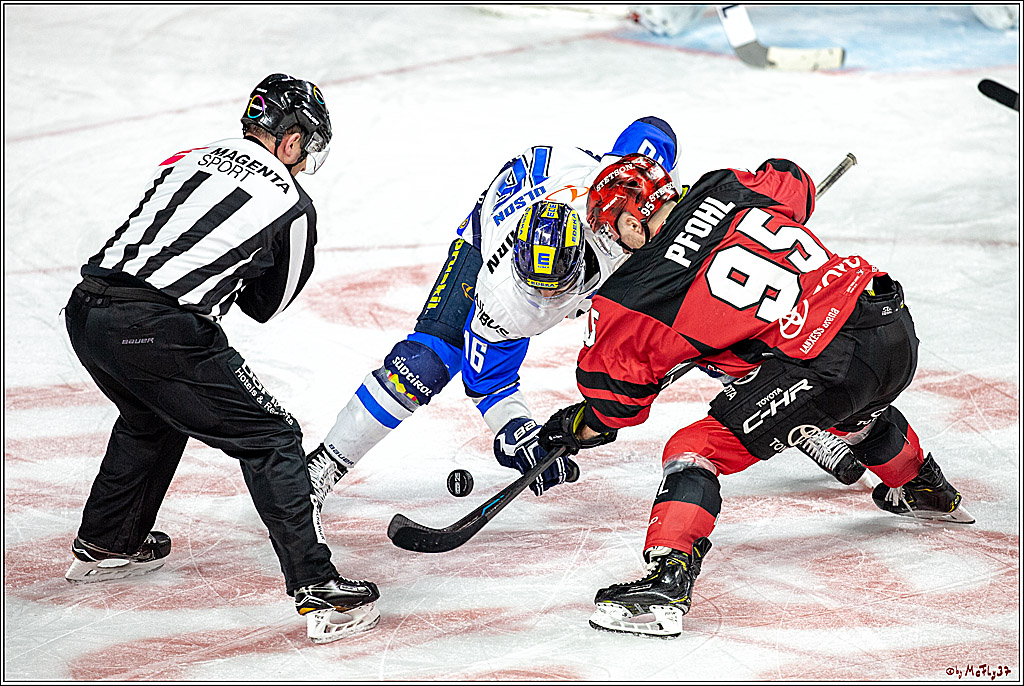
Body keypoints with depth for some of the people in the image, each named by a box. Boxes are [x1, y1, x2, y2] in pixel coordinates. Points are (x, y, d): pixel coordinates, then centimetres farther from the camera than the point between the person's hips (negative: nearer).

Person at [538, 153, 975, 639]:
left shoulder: (639, 297, -4)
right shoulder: (726, 190, 10)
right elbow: (794, 184, 32)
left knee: (695, 449, -2)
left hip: (827, 368, -8)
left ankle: (667, 581, -15)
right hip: (897, 327, 8)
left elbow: (615, 386, 7)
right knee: (859, 414, 42)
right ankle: (927, 493, 66)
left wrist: (581, 427, 27)